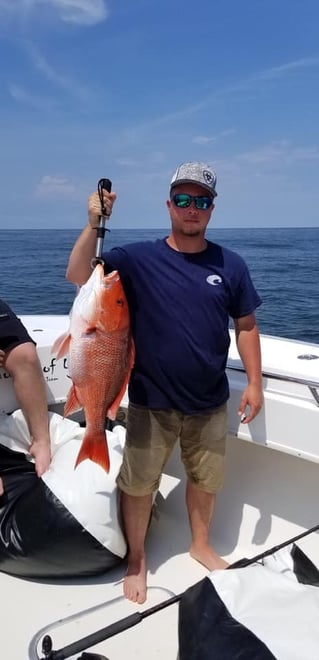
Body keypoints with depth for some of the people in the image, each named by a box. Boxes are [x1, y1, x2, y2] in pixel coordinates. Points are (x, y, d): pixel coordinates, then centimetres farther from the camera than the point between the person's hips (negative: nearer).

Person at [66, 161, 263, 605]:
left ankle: (201, 546, 46)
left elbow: (246, 326, 5)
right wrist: (95, 223, -28)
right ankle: (136, 560, 37)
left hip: (210, 403, 3)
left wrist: (254, 382, 1)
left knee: (206, 479, 20)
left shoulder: (230, 265, 0)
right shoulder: (139, 259, -7)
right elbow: (78, 276, -16)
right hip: (151, 403, -2)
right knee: (138, 485, 12)